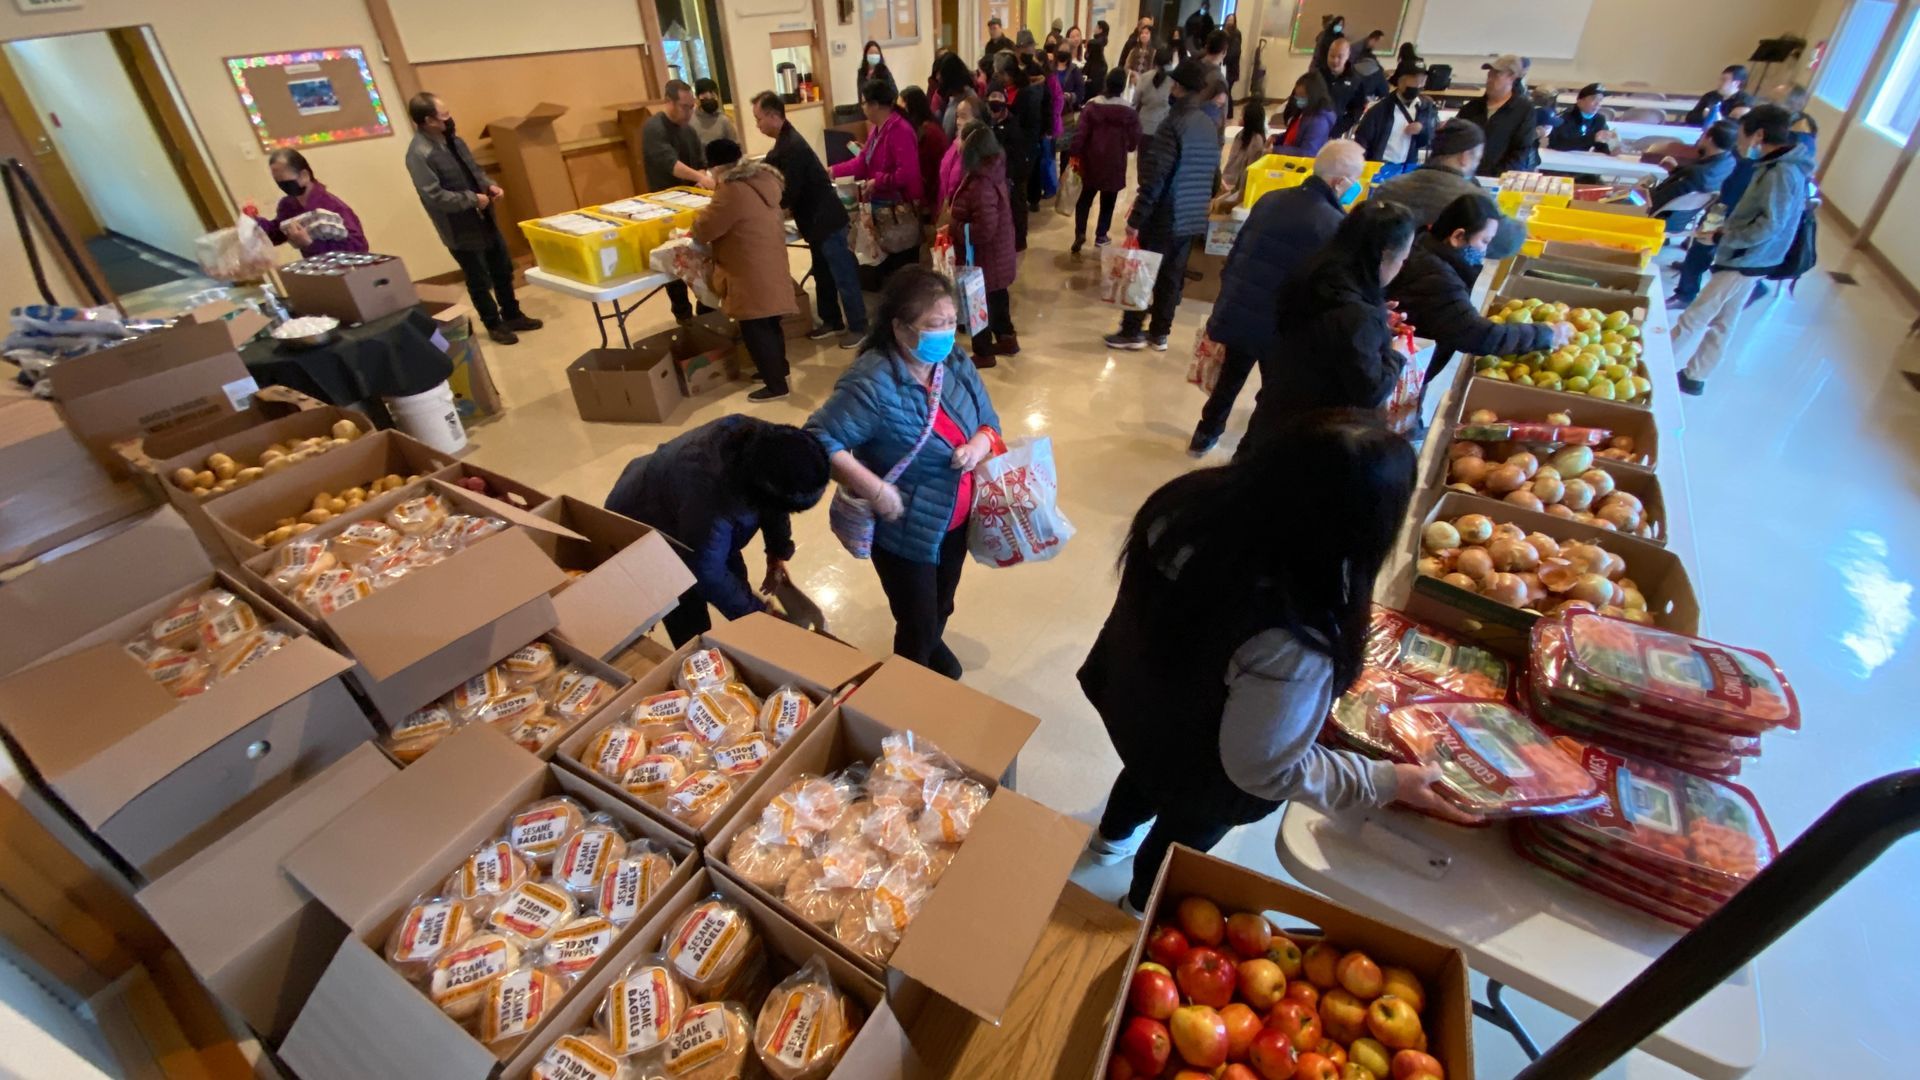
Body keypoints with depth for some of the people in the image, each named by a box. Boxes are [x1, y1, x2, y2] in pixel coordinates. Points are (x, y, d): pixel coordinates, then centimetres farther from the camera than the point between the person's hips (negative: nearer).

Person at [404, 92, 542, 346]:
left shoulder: (453, 140, 5)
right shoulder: (419, 154, -20)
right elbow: (434, 196, -25)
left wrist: (490, 186, -2)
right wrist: (474, 199, -19)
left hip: (485, 219, 7)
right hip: (462, 230, -7)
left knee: (503, 270, 17)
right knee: (480, 281, 7)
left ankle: (513, 316, 33)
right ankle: (494, 325, 24)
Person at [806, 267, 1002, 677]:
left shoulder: (957, 364, -6)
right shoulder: (873, 383, -28)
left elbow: (990, 422, 5)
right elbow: (818, 439, -28)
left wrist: (980, 444, -19)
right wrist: (874, 489, -32)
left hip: (956, 520, 7)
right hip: (904, 530, -6)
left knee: (942, 606, 30)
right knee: (917, 626, 10)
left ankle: (934, 645, 63)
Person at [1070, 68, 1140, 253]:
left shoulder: (1091, 106, -7)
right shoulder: (1130, 112, -8)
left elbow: (1080, 134, -10)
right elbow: (1134, 143, -4)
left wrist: (1075, 154, -1)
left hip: (1091, 162, 1)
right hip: (1115, 165, -1)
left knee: (1085, 198, 15)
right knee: (1108, 201, 14)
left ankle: (1080, 234, 3)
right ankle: (1100, 236, 19)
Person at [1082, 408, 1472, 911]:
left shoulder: (1190, 497, -26)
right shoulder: (1288, 647, -44)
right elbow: (1265, 769, -26)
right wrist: (1387, 781, -14)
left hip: (1129, 696, 6)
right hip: (1194, 772, -5)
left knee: (1148, 776, 39)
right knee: (1183, 834, 31)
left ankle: (1113, 836, 72)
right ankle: (1144, 908, 64)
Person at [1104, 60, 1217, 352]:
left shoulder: (1174, 124, -15)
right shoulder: (1210, 127, 8)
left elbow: (1154, 179, -20)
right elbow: (1210, 176, 15)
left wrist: (1135, 219, -17)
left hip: (1164, 217, -7)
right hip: (1192, 218, 7)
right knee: (1172, 278, 12)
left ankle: (1132, 332, 11)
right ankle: (1159, 334, 19)